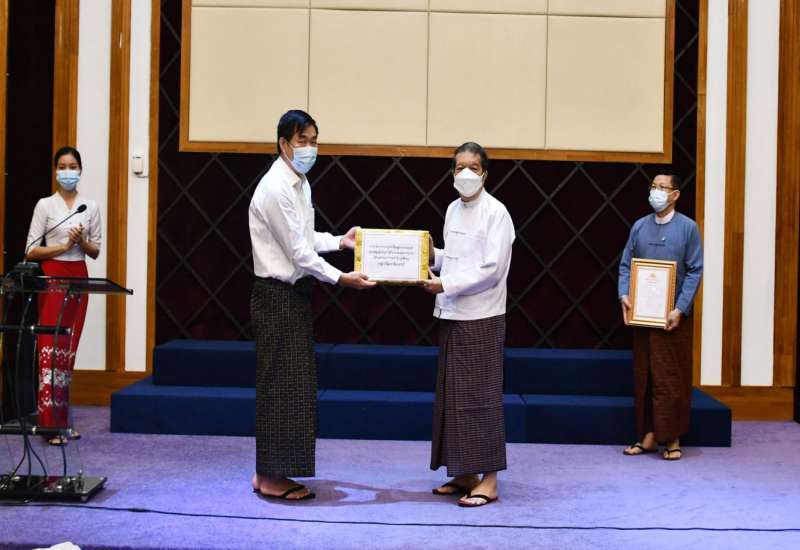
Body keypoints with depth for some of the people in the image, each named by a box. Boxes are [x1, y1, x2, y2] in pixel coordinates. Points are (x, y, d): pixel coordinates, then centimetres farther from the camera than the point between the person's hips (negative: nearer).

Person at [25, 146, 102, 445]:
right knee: (50, 348, -8)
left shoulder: (91, 207, 9)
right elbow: (31, 251, -5)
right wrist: (64, 246, -16)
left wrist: (82, 242, -9)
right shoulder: (45, 205, -2)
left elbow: (95, 251, 11)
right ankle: (50, 422, -7)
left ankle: (62, 418, 14)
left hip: (78, 278, 4)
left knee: (69, 349, 7)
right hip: (52, 277, -4)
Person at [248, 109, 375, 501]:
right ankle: (272, 477, 7)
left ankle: (270, 471, 21)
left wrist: (339, 241, 9)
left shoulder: (299, 183, 13)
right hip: (278, 296, -10)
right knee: (280, 384, -3)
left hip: (295, 294, 10)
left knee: (293, 384, 12)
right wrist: (340, 278, -18)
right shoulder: (276, 189, -17)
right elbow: (297, 251, -19)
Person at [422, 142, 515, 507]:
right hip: (451, 314, 7)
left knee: (479, 396, -4)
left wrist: (446, 284, -18)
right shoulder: (453, 209, 12)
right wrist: (431, 255, 1)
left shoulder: (495, 213, -9)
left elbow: (492, 269, -16)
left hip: (481, 317, -7)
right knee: (452, 395, 9)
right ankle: (464, 474, 20)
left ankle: (487, 481, 4)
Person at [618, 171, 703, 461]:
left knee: (672, 378, 1)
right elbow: (625, 265, 9)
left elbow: (695, 271, -6)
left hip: (673, 316, -3)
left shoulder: (688, 227, -2)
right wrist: (624, 296, -7)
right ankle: (648, 434, 16)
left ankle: (672, 438, 10)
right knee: (644, 377, 7)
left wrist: (680, 309, -14)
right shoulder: (639, 227, 8)